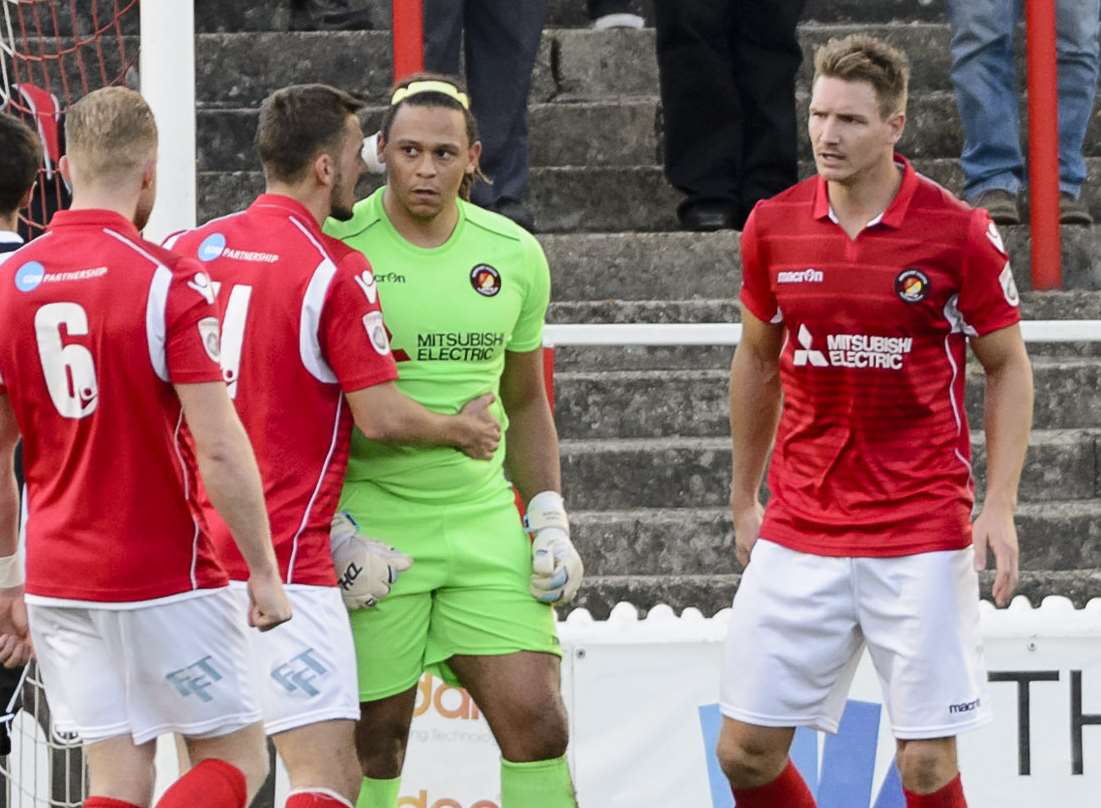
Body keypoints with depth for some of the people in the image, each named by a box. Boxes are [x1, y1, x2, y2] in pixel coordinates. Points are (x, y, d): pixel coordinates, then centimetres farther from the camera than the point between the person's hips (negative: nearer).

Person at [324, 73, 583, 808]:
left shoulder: (516, 256, 5)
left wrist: (551, 520, 8)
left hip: (484, 519, 4)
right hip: (372, 521, -4)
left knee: (537, 718, -4)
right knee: (375, 739, 0)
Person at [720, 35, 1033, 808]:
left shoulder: (958, 231, -7)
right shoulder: (773, 227, 2)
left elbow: (1009, 366, 1)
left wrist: (1000, 507, -8)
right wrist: (744, 498, 19)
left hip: (921, 534, -3)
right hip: (798, 535, 3)